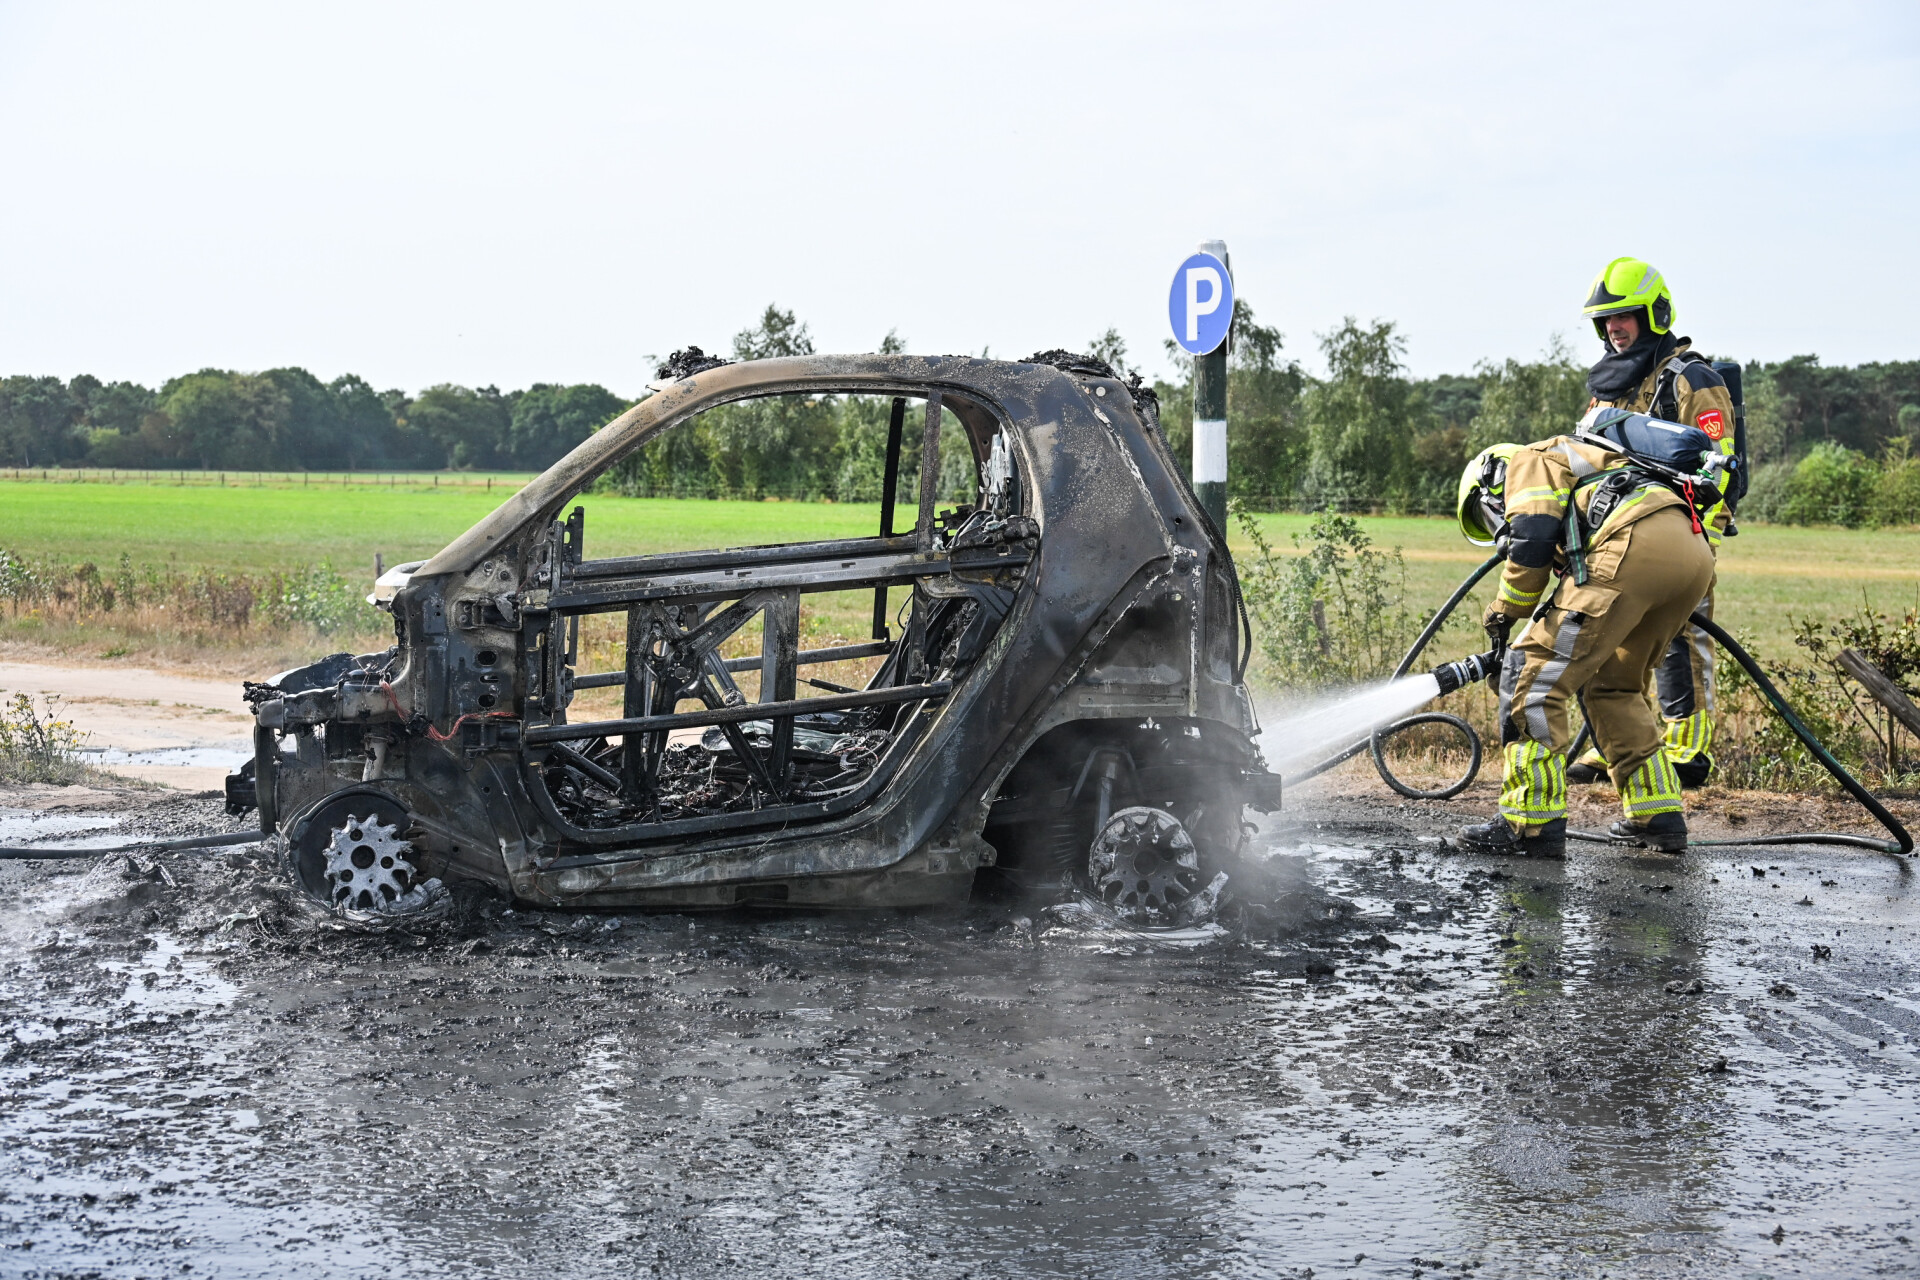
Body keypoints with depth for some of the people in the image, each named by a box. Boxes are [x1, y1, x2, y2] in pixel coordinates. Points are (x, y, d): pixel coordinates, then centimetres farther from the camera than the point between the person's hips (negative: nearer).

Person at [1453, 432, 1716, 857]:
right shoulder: (1581, 473, 41)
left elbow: (1533, 539, -2)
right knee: (1612, 684, 26)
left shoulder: (1529, 461, 17)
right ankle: (1657, 814, 24)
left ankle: (1533, 822, -5)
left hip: (1636, 547, -9)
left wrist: (1504, 611, 12)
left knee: (1534, 675, -3)